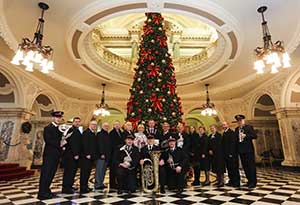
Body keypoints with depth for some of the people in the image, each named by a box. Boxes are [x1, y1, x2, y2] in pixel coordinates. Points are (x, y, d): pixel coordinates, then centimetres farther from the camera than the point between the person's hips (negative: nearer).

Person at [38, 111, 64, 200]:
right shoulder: (48, 128, -7)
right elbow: (48, 140, -18)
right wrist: (59, 144, -20)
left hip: (57, 155, 7)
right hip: (49, 154, -7)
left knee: (51, 173, 13)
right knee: (46, 173, -2)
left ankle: (46, 190, 24)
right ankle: (42, 193, 4)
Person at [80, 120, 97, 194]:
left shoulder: (93, 133, 16)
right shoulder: (86, 132, -10)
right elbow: (84, 144, -17)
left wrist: (94, 154, 14)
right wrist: (87, 154, -19)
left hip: (91, 156, 9)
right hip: (86, 156, -8)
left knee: (88, 171, 13)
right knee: (84, 172, -2)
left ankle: (85, 186, 22)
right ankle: (83, 188, 4)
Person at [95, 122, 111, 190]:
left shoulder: (107, 135, 17)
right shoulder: (100, 134, -7)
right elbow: (99, 145, -15)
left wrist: (108, 154, 15)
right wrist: (102, 154, -19)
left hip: (106, 156, 8)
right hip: (101, 155, -8)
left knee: (103, 170, 11)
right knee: (99, 170, -5)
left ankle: (101, 183, 19)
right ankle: (97, 184, 2)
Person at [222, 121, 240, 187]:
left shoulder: (231, 132, -10)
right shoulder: (224, 133, 15)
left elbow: (233, 143, -16)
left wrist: (231, 153, -20)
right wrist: (224, 153, 12)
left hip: (232, 154, -8)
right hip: (226, 154, 8)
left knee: (234, 168, 0)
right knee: (229, 168, 12)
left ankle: (236, 182, 8)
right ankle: (231, 181, 21)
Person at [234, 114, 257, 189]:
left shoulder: (249, 127, -2)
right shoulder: (237, 129, 13)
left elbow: (255, 136, -10)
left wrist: (246, 135, -20)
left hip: (249, 149, -5)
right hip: (241, 150, 6)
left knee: (251, 165, 0)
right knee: (245, 166, 10)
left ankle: (253, 182, 9)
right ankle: (249, 180, 22)